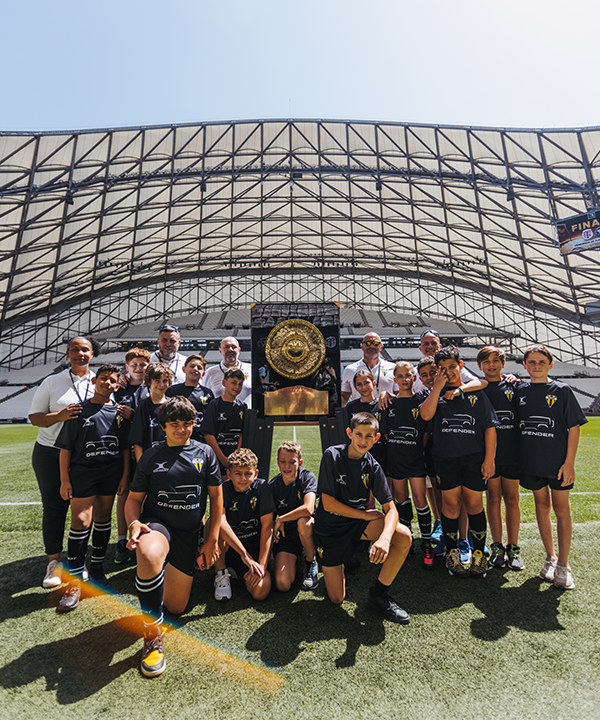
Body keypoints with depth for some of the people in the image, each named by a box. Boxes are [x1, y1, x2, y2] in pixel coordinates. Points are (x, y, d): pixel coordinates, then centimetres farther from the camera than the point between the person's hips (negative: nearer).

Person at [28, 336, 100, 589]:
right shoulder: (52, 382, 3)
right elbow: (34, 416, 1)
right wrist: (59, 416, -18)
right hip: (51, 453, 0)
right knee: (53, 506, 3)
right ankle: (54, 561, 19)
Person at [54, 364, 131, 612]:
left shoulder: (120, 412, 7)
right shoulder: (80, 411, 1)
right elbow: (66, 448, 0)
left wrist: (125, 475, 5)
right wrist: (65, 479, -5)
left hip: (112, 473, 2)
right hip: (82, 471, -2)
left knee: (103, 520, 13)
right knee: (81, 521, -8)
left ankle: (97, 567, 30)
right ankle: (75, 580, 4)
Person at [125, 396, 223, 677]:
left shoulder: (204, 453, 3)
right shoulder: (151, 456, 2)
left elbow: (216, 496, 5)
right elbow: (134, 498, 5)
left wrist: (212, 540, 2)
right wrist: (134, 523, -17)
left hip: (189, 532, 2)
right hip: (156, 523, -2)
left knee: (176, 608, 7)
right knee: (149, 556, -39)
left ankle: (173, 574, 41)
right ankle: (153, 636, -18)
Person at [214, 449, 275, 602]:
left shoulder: (262, 487, -12)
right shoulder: (223, 489, -15)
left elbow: (267, 526, -13)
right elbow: (220, 520, -33)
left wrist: (262, 564, -19)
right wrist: (244, 555, -39)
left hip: (255, 547, 1)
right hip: (228, 546, -1)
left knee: (261, 591, -23)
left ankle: (238, 571, 11)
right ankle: (222, 573, -6)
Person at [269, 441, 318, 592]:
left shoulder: (307, 477, -14)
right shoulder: (272, 486, -6)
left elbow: (308, 509, -29)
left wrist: (280, 520, -19)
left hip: (307, 528, -2)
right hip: (286, 534, 2)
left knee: (303, 522, -39)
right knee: (282, 584, -19)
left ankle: (311, 562, -7)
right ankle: (295, 559, 17)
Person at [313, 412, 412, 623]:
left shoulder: (373, 467, -7)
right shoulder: (332, 455, -19)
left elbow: (390, 508, -13)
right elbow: (328, 503, -19)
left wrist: (385, 538, -33)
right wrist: (366, 515, -17)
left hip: (359, 523, 3)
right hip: (330, 529, -3)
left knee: (403, 536, -22)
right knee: (337, 598, -1)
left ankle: (379, 594, -2)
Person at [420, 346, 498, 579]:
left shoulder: (476, 393, 6)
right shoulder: (436, 393, 8)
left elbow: (490, 427, 3)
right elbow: (426, 414, -12)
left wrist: (489, 459, -3)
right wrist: (438, 386, -11)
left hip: (474, 457, 0)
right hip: (445, 457, 0)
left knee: (474, 504, 6)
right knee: (450, 504, 7)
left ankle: (479, 554, 23)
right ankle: (452, 553, 22)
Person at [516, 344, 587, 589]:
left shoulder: (561, 390, -4)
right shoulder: (519, 391, 3)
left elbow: (574, 427, -4)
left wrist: (569, 462, -9)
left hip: (558, 462, -2)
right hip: (531, 461, 2)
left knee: (561, 510, 7)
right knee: (542, 506, 14)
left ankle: (563, 564, 20)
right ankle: (550, 557, 29)